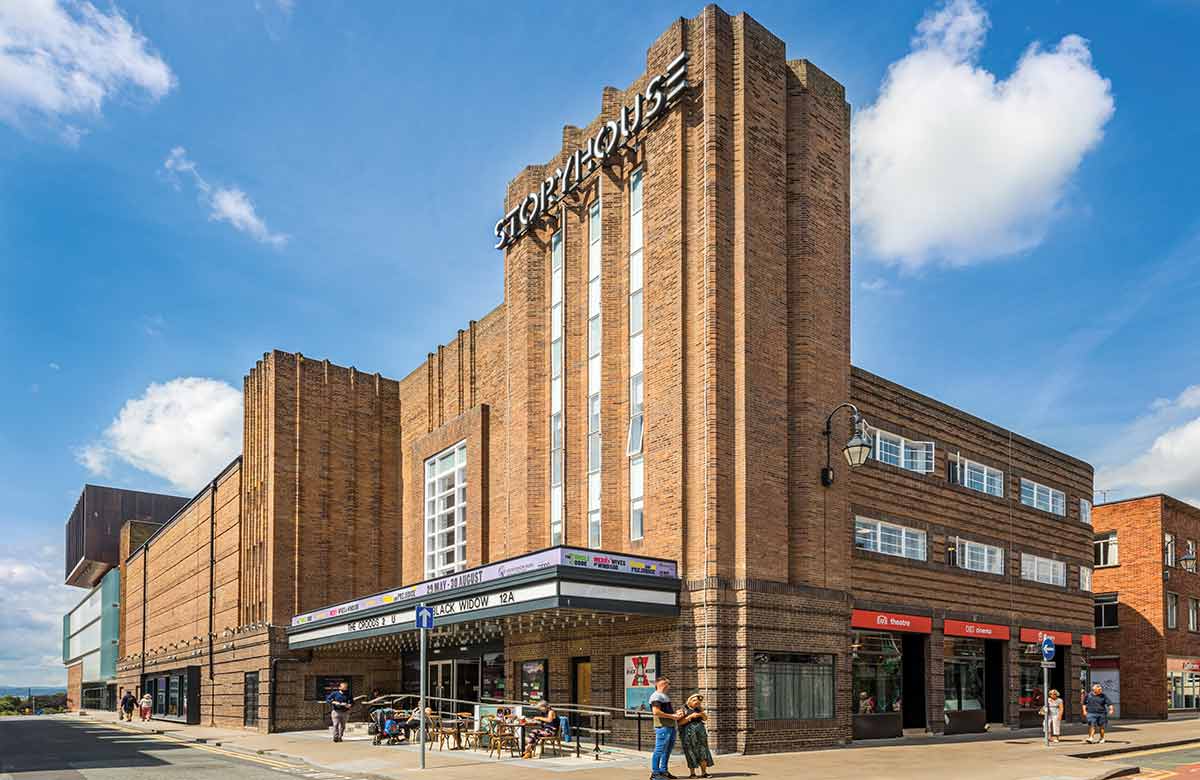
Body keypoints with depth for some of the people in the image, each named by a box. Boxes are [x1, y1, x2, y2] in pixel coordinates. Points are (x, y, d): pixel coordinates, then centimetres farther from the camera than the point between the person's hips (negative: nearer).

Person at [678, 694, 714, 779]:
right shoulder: (683, 709, -4)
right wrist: (691, 716, -18)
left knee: (703, 752, -1)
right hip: (688, 734, -4)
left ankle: (704, 772, 4)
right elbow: (680, 722, -10)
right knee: (691, 753, -3)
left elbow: (705, 719, 13)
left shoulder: (698, 708, 9)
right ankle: (692, 773, 6)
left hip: (700, 733, 4)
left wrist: (702, 714, -8)